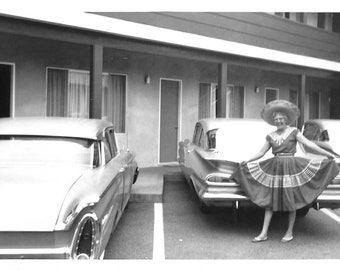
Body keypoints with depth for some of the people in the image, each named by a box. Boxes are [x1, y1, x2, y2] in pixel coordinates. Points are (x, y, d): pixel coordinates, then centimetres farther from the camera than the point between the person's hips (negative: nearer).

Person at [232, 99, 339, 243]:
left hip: (290, 167, -3)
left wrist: (327, 154, -13)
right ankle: (264, 233, 4)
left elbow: (308, 143, -7)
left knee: (291, 200, 2)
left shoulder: (294, 131, -2)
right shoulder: (271, 136, 9)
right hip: (274, 168, 3)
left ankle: (289, 232, 16)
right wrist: (247, 161, 6)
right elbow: (261, 153, 14)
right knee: (269, 200, 1)